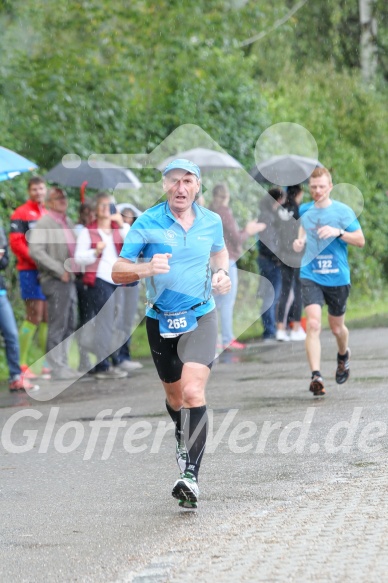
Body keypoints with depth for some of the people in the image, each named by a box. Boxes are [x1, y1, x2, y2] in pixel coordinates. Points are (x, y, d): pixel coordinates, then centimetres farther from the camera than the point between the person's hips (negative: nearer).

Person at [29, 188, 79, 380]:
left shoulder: (68, 223, 16)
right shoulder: (44, 223, -8)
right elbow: (35, 251, -17)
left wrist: (75, 270, 10)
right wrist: (59, 270, -17)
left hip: (69, 279, 8)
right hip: (55, 281, -8)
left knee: (69, 326, 11)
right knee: (58, 325, -8)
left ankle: (63, 364, 18)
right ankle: (57, 368, -5)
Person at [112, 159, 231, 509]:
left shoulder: (211, 221, 1)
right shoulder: (147, 223, -8)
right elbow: (118, 272, -8)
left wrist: (222, 274, 3)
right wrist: (146, 269, -29)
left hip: (200, 318, -1)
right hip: (160, 320, 1)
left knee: (193, 392, -20)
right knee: (175, 396, 16)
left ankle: (191, 474, -25)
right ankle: (183, 438, 50)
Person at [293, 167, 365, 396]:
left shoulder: (343, 211, -6)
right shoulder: (305, 211, 4)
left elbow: (360, 240, -6)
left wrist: (338, 232, -22)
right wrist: (300, 242, 2)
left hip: (337, 278, -1)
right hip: (311, 276, 1)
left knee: (337, 327, 14)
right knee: (313, 324, -17)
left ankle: (343, 355, 49)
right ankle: (316, 376, -22)